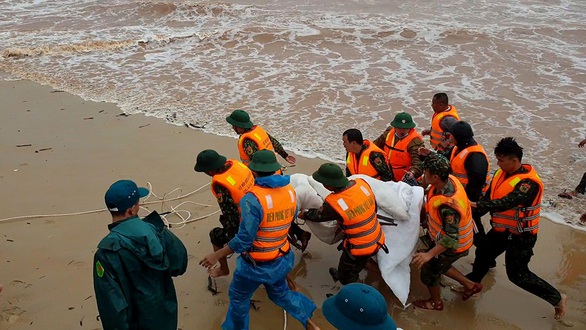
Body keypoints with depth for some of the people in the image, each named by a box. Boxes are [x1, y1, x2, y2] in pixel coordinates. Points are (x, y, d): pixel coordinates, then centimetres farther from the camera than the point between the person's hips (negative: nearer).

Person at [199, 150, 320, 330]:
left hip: (257, 265, -6)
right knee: (280, 293, 30)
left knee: (238, 298, 20)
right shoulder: (289, 190, -7)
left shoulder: (252, 199, -28)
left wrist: (217, 255, -13)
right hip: (281, 259, 6)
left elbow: (244, 239, -25)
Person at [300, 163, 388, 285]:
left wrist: (302, 214, 15)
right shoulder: (362, 183, -15)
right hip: (378, 240, 6)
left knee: (347, 279, 23)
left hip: (359, 248, -6)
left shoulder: (333, 203, -28)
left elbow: (318, 215, -5)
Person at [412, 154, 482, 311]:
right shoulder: (449, 180, -16)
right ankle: (470, 285, 43)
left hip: (453, 246, -8)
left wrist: (429, 254, -40)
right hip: (443, 236, 8)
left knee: (429, 273, 14)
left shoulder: (448, 206, -42)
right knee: (438, 266, 29)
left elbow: (450, 239, -37)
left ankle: (436, 302, 42)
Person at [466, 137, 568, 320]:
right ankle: (471, 283, 49)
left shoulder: (529, 182, -29)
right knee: (483, 254, 23)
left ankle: (557, 298, 19)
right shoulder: (502, 173, -5)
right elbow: (488, 197, -3)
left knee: (517, 274, 1)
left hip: (521, 235, -8)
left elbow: (507, 203, -40)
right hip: (502, 229, 8)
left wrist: (477, 205, -48)